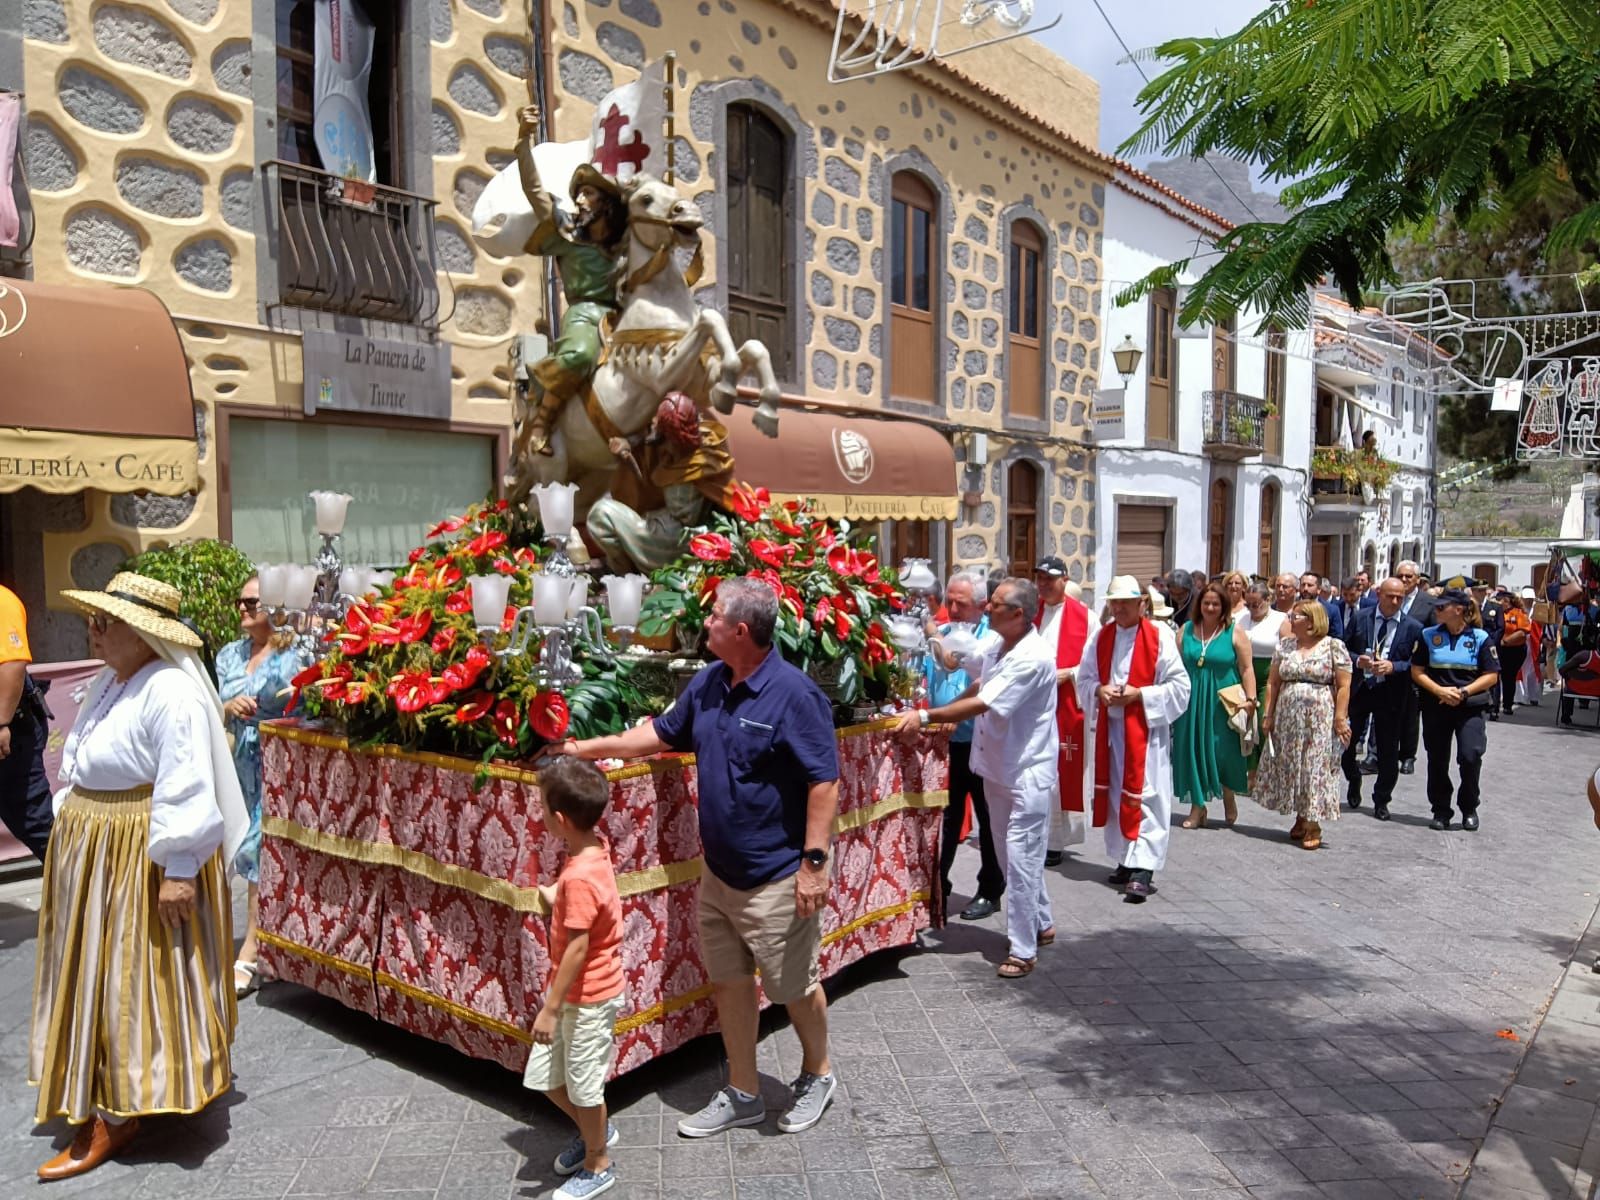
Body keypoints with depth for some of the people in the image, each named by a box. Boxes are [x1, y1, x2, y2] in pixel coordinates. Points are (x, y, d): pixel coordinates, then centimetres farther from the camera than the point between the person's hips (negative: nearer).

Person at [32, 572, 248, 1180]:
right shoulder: (110, 681, 8)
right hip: (91, 854, 10)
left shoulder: (171, 693, -22)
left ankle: (115, 1114, 12)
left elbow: (185, 793, -25)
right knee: (96, 977, 18)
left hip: (144, 861, -10)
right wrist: (71, 825, 19)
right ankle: (103, 1097, 33)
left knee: (134, 983, 0)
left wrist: (178, 870, -25)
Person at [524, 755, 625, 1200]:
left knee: (583, 1086, 12)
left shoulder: (579, 877, -31)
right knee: (543, 1075, 21)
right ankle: (594, 1130, 43)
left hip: (589, 998, -9)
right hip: (577, 991, 9)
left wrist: (550, 1009, -20)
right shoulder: (594, 846, -5)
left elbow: (577, 950, -26)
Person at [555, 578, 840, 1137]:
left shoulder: (793, 693, -21)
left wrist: (814, 862, -21)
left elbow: (824, 780, -20)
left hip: (775, 876, -8)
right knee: (728, 981, 17)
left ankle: (817, 1074, 37)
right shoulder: (709, 683, 3)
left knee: (794, 986, 10)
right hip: (718, 871, 8)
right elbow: (662, 733, 18)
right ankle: (743, 1094, 35)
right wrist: (588, 747, 17)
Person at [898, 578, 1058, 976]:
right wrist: (947, 718, 9)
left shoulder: (1034, 657, -24)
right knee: (1014, 855, 19)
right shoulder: (996, 643, 3)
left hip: (1026, 773, -9)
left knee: (1021, 859, -4)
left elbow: (982, 704, -27)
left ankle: (1023, 949, 6)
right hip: (997, 768, 9)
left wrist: (925, 716, -24)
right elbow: (977, 686, 19)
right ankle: (1040, 924, 36)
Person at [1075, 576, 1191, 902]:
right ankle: (1126, 860, 23)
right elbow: (1084, 679, 13)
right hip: (1110, 729, 5)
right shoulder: (1101, 637, 7)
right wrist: (1098, 690, -8)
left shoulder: (1159, 637, -7)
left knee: (1144, 798, -7)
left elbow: (1179, 686, -8)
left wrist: (1140, 695, -17)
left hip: (1145, 730, -5)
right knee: (1116, 796, 11)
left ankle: (1142, 869, -8)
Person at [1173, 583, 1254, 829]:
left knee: (1222, 750, 2)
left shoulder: (1235, 632, -1)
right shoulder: (1187, 630, 7)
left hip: (1222, 702, -2)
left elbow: (1246, 669, -4)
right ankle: (1197, 807, 10)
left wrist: (1251, 699, -12)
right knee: (1193, 750, 2)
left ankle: (1228, 798, 27)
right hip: (1192, 701, 3)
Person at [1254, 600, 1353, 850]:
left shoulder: (1333, 646, -4)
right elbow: (1273, 682, 9)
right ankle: (1302, 818, 21)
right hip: (1287, 717, 5)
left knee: (1315, 769, -2)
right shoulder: (1285, 646, 9)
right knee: (1290, 767, 7)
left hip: (1319, 719, -5)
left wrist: (1340, 719, -12)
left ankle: (1312, 824, 7)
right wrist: (1268, 715, 4)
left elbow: (1343, 686, -6)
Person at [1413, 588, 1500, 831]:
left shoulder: (1479, 637, -1)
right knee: (1437, 760, 6)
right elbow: (1417, 671, 4)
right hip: (1436, 707, 2)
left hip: (1470, 707, -2)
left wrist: (1463, 692, -12)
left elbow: (1491, 676, -1)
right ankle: (1441, 811, 20)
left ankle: (1469, 808, 10)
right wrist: (1439, 690, -11)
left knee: (1470, 757, -13)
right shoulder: (1429, 636, 4)